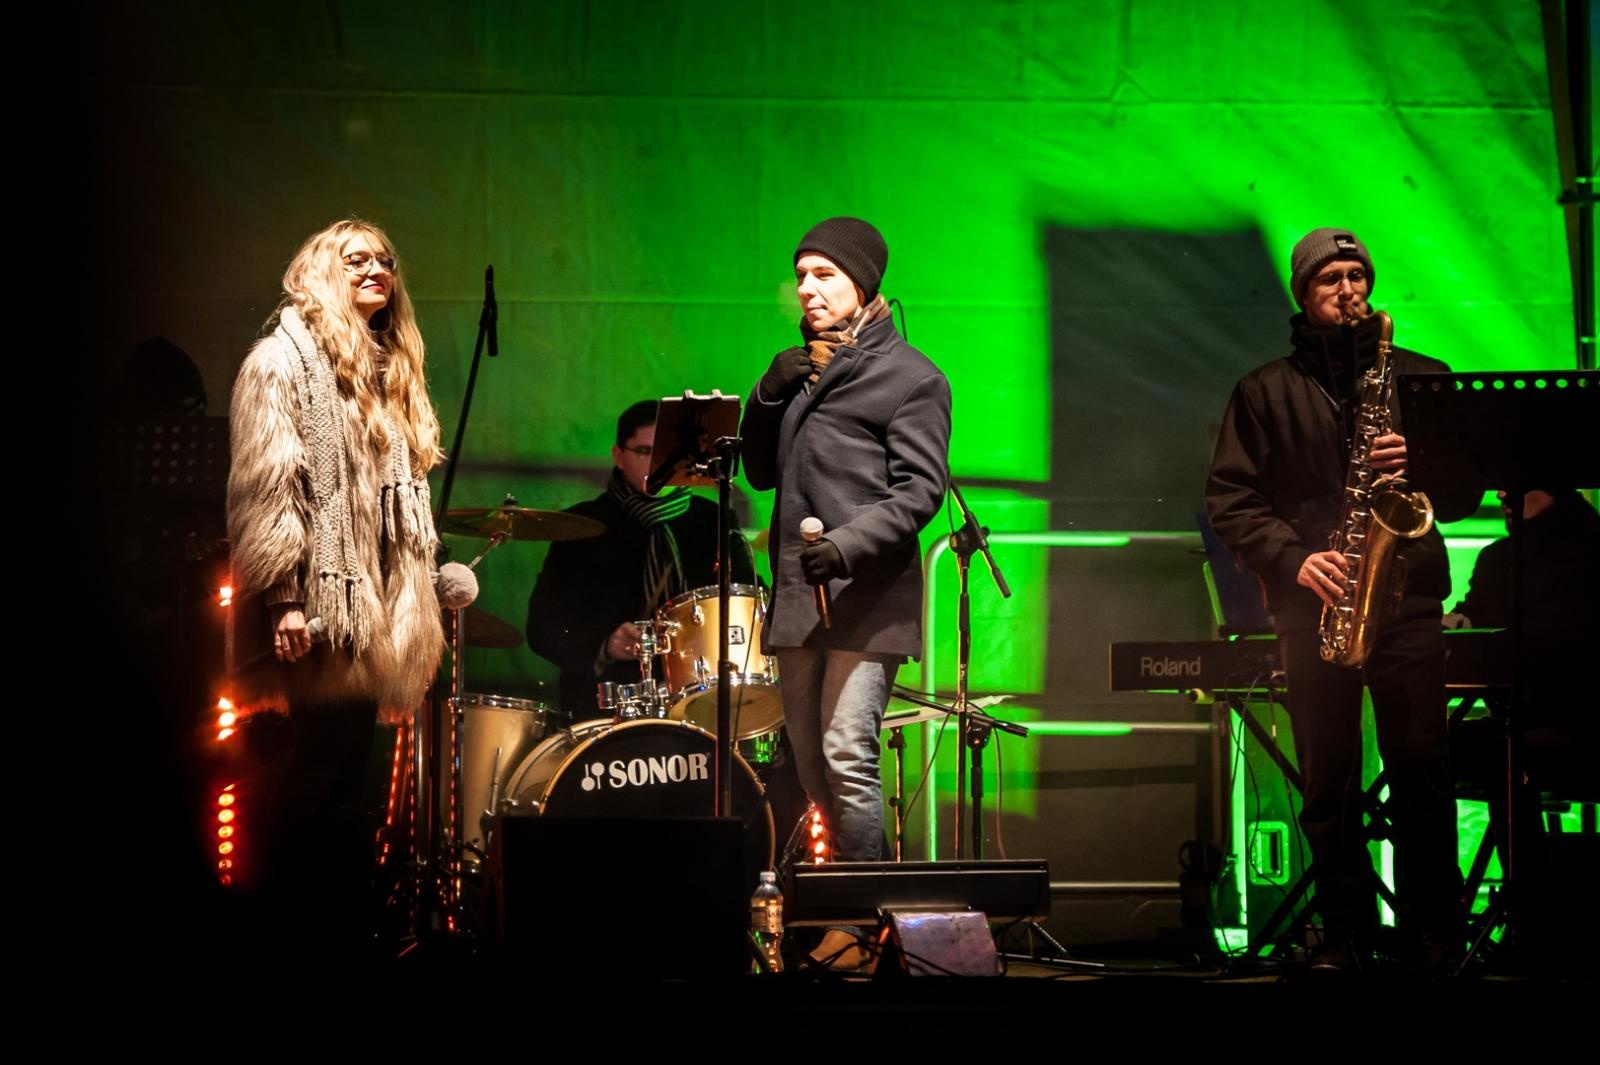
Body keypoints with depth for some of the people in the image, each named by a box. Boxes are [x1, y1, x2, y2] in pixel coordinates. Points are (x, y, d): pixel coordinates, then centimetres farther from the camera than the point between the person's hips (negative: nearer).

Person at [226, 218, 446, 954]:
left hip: (372, 606, 7)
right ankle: (294, 931, -1)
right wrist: (283, 598, -20)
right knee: (327, 766, -9)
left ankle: (343, 930, 8)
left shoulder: (388, 369, 21)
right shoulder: (284, 357, -3)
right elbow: (266, 486, -12)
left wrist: (415, 599, 17)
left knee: (347, 765, 5)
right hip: (321, 606, -7)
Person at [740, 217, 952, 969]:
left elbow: (920, 489, -9)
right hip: (797, 596, 7)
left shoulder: (908, 376, -2)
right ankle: (821, 916, 13)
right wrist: (768, 397, 3)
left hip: (867, 597, -7)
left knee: (847, 756, -14)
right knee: (811, 763, 7)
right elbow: (761, 472, 20)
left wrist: (847, 543, -22)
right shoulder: (801, 370, 20)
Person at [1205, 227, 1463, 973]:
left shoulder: (1421, 377, 16)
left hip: (1407, 596, 0)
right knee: (1328, 779, 0)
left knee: (1421, 766, -6)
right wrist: (1293, 560, -10)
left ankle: (1435, 941, 0)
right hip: (1313, 605, 0)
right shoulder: (1266, 392, 12)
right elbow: (1228, 500, 4)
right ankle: (1345, 940, 6)